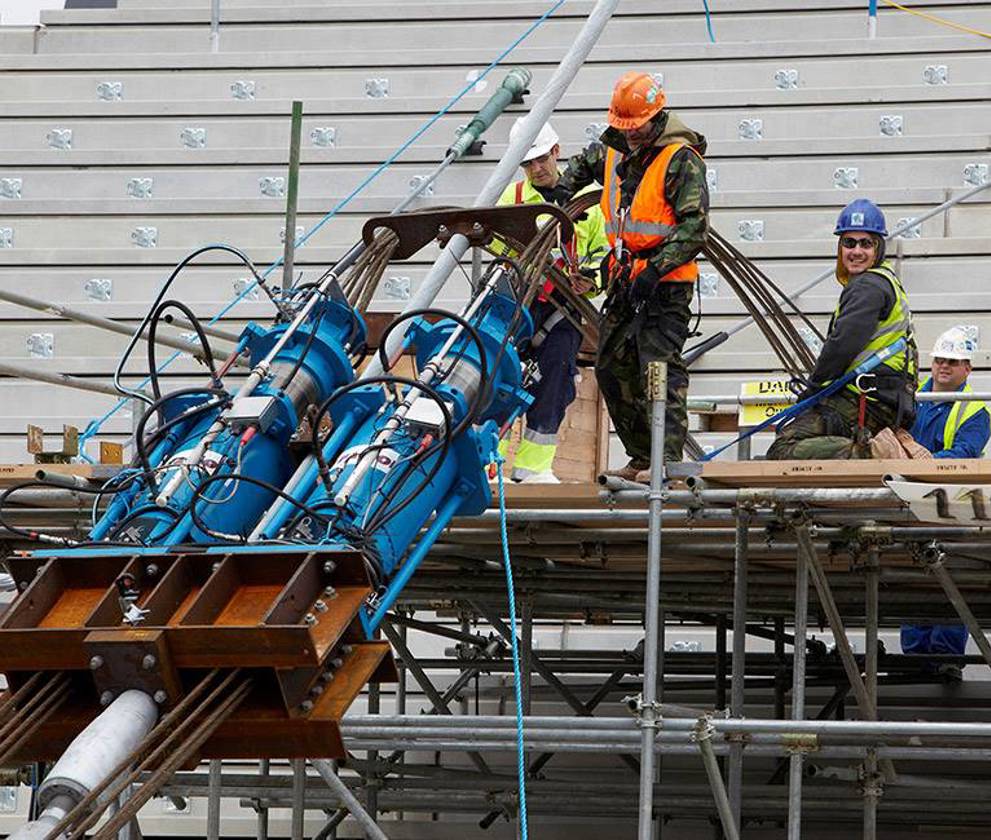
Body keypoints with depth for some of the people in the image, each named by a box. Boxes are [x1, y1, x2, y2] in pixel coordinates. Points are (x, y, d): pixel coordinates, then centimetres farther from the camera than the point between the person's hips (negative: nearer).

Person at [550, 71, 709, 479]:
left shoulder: (681, 159, -13)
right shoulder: (615, 151, 11)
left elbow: (694, 227, -19)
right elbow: (584, 163, 35)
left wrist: (655, 270, -26)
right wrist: (563, 189, 14)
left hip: (665, 283, -9)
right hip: (624, 279, 9)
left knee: (659, 366, -16)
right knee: (612, 368, 11)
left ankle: (668, 457, -18)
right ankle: (641, 457, 18)